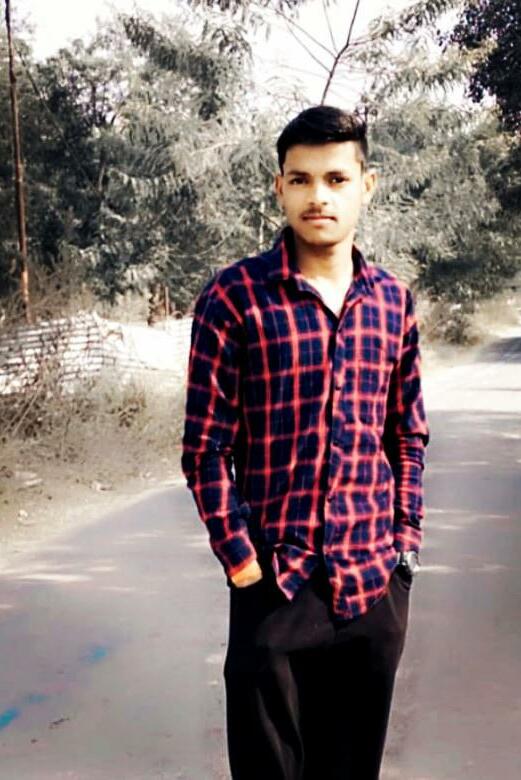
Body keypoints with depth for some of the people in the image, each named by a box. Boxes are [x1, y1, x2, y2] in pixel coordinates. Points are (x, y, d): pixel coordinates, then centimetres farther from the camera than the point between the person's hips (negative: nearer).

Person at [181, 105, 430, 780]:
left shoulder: (394, 300, 5)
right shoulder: (234, 296, -8)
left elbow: (408, 435, 11)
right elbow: (205, 445, -7)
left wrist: (406, 543, 5)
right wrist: (240, 561, -11)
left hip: (378, 585, 4)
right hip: (274, 586, -3)